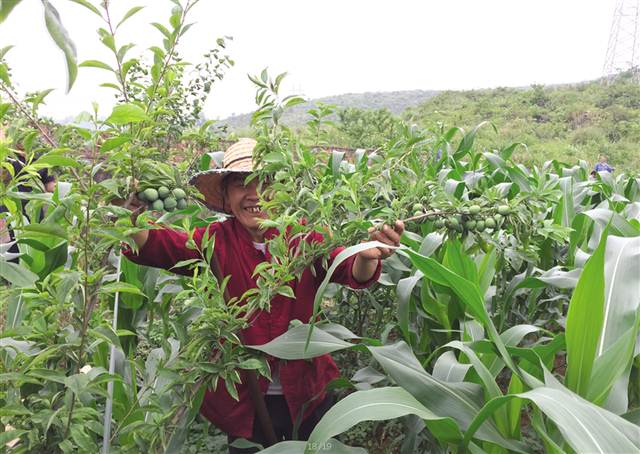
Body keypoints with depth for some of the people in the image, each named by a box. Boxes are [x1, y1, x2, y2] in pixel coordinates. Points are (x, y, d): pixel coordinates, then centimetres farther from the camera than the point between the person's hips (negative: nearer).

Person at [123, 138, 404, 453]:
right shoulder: (216, 240, -9)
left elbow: (350, 272, -21)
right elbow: (156, 246, -24)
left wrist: (367, 257, -46)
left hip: (307, 394, 1)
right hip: (242, 400, -1)